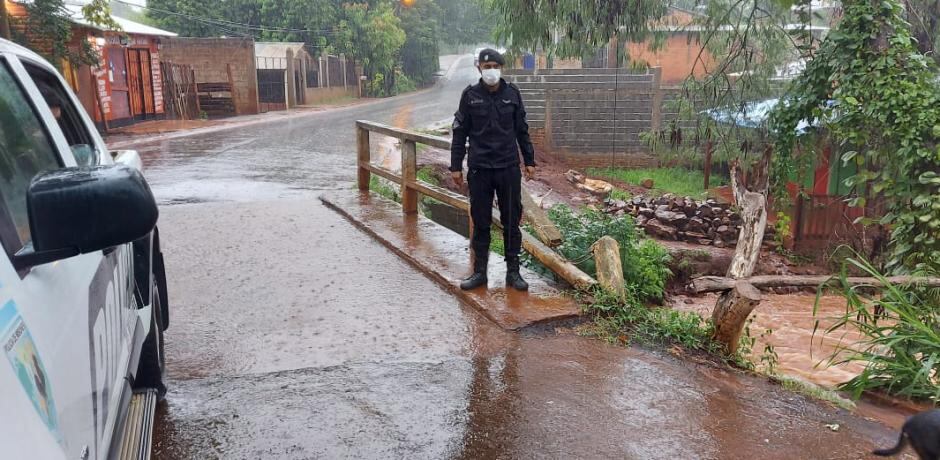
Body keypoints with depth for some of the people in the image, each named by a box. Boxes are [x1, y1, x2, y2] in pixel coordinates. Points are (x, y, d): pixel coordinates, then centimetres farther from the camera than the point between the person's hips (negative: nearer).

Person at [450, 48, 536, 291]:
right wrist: (456, 166, 0)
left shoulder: (512, 93, 3)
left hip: (509, 168, 1)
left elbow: (522, 130, 10)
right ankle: (479, 271, 18)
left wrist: (529, 161, 8)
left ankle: (513, 272, 17)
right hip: (479, 169, -1)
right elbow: (460, 133, 3)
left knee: (512, 222, 6)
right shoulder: (470, 95, -1)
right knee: (480, 223, 7)